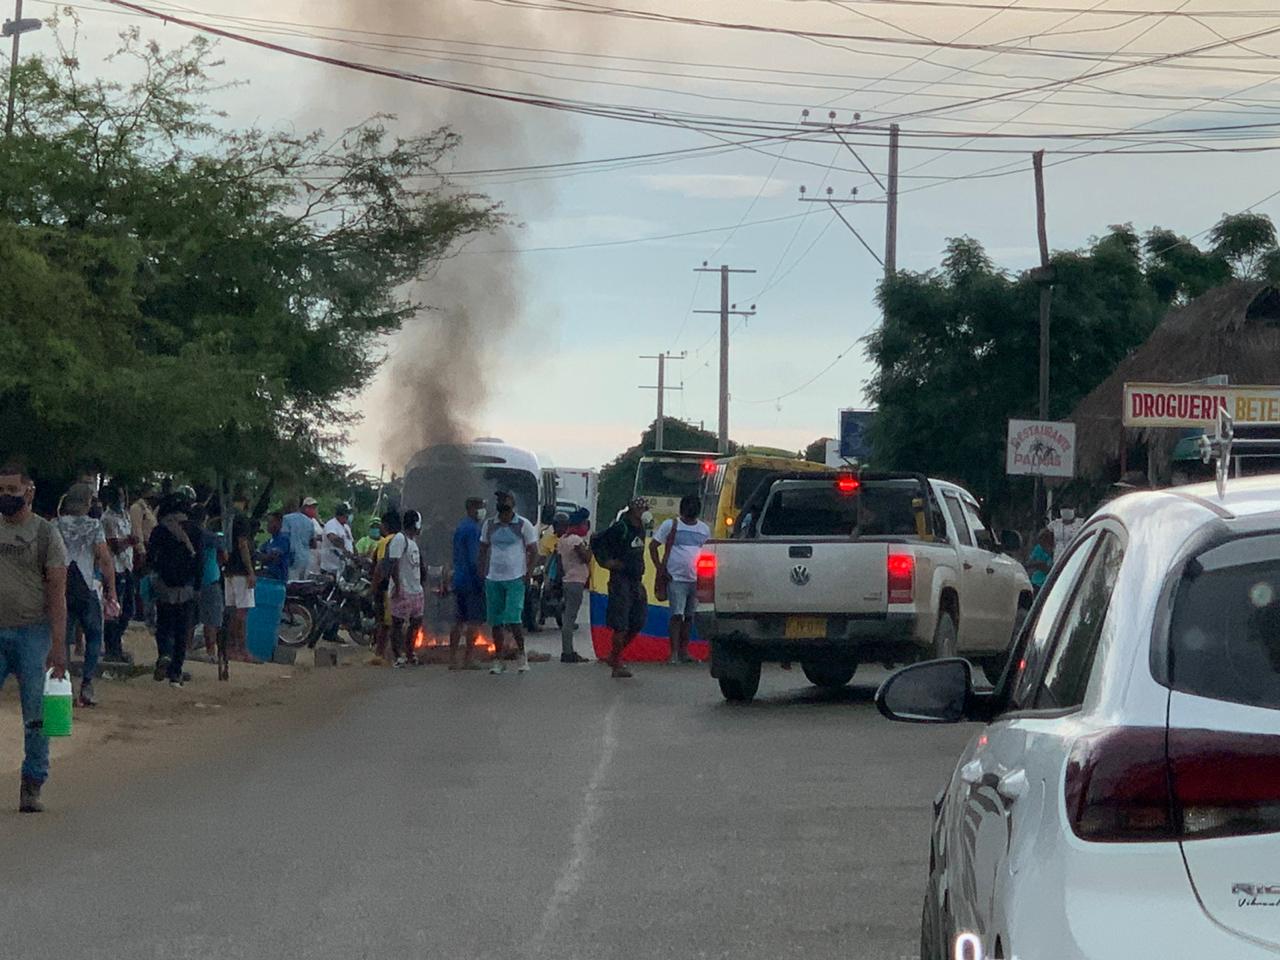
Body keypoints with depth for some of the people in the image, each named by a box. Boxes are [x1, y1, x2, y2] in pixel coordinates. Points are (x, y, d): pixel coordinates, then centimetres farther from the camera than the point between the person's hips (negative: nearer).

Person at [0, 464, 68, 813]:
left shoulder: (45, 533, 1)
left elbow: (57, 591, -3)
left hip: (32, 631, -2)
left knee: (36, 715, 1)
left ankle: (32, 786, 8)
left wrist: (58, 645, -10)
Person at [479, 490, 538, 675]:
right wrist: (482, 573, 7)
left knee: (513, 619, -14)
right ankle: (498, 660, 13)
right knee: (496, 621, 5)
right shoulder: (489, 525, 9)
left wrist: (527, 574, -6)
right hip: (493, 578, 4)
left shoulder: (523, 525, -1)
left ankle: (522, 654, 5)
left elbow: (533, 551, 2)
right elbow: (483, 550, 16)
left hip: (515, 578, -4)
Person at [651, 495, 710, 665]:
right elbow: (652, 546, 2)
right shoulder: (670, 525, 0)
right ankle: (674, 653, -9)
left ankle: (684, 651, 16)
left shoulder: (704, 529, 12)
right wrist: (659, 568, -7)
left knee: (690, 617, 9)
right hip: (676, 579, -4)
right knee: (677, 616, -9)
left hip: (696, 580, 5)